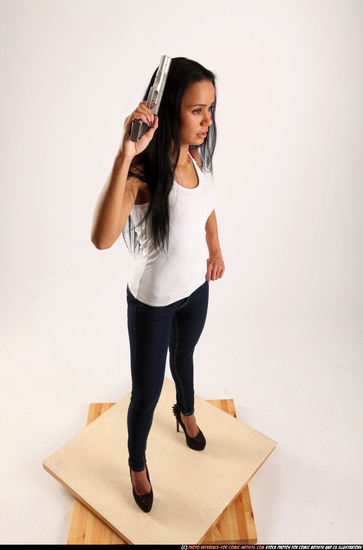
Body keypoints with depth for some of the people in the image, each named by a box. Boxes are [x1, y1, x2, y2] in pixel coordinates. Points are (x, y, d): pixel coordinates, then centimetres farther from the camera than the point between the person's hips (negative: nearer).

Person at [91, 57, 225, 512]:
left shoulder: (196, 156, -7)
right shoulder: (142, 172, -29)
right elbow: (102, 239, -48)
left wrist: (215, 248, 7)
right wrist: (124, 156, -51)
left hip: (196, 288, 6)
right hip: (152, 302, -6)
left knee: (183, 356, 32)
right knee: (146, 393, 11)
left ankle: (186, 412, 64)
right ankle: (137, 465, 43)